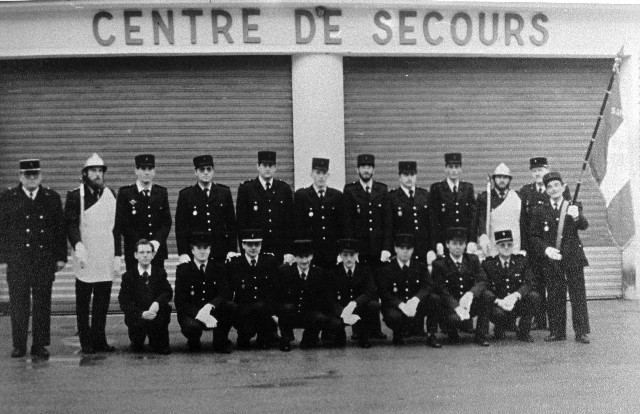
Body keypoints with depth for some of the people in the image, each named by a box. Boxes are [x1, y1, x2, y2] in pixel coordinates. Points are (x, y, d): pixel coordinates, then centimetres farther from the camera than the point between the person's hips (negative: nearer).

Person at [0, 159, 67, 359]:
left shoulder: (52, 198, 8)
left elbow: (60, 229, 7)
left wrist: (61, 257, 2)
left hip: (45, 258, 1)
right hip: (17, 258, -1)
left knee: (43, 303, 4)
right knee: (18, 303, 2)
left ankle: (40, 345, 12)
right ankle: (19, 346, 12)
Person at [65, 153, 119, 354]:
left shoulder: (110, 195, 12)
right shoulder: (75, 196, 0)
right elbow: (71, 224, -8)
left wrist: (117, 254, 11)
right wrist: (78, 244, -25)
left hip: (106, 259, 4)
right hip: (85, 258, -4)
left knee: (103, 302, 7)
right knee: (83, 303, 3)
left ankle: (99, 340, 15)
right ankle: (86, 342, 10)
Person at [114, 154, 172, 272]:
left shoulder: (161, 192, 10)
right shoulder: (125, 193, 1)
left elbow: (167, 222, 8)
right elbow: (120, 225, -2)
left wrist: (157, 241, -8)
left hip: (157, 251, 3)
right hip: (134, 251, -2)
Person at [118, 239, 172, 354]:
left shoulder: (160, 273, 9)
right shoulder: (128, 276, 3)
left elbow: (168, 292, -3)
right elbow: (124, 303, -7)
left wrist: (157, 302, -26)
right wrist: (142, 314, -24)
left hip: (157, 315, 1)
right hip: (136, 317, -1)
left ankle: (160, 345, -1)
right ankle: (137, 343, 8)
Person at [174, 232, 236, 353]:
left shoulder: (219, 269, 5)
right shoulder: (183, 269, -2)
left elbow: (225, 294, -9)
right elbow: (180, 302, -9)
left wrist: (209, 306, -30)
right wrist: (199, 315, -26)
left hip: (213, 312, 3)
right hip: (191, 314, -3)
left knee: (231, 306, -27)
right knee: (192, 326, -37)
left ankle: (220, 343, -4)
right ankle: (194, 343, 2)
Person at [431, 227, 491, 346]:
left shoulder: (473, 260, 5)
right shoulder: (439, 263, -5)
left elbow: (482, 281, -9)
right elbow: (441, 290, -13)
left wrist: (470, 294, -31)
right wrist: (457, 306, -29)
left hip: (470, 304, 3)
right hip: (451, 305, -3)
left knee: (487, 296, -25)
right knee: (455, 318, -36)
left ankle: (481, 336, -10)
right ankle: (453, 335, 3)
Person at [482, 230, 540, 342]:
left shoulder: (521, 260, 2)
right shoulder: (488, 264, -3)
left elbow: (530, 282, -9)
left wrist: (516, 295, -27)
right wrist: (498, 301, -28)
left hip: (518, 304, 3)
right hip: (498, 305, -3)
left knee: (534, 296, -26)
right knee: (498, 312, -37)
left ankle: (523, 332, -7)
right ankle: (499, 330, 2)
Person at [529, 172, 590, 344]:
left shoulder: (574, 207, 7)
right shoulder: (540, 212, 7)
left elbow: (584, 226, -10)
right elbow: (534, 237, 5)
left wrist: (577, 216, -32)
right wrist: (546, 249, -12)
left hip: (573, 258, 0)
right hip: (551, 260, 1)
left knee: (578, 296, -1)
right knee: (555, 297, 3)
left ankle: (581, 332, 5)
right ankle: (557, 331, 12)